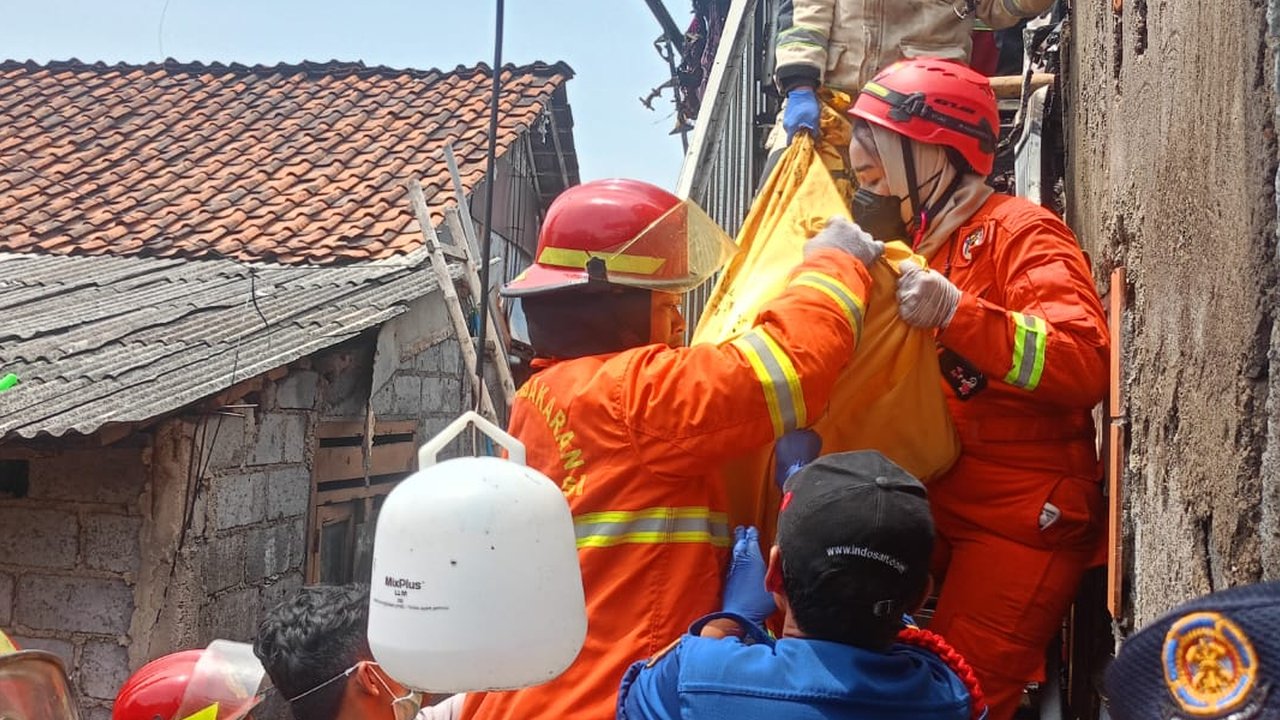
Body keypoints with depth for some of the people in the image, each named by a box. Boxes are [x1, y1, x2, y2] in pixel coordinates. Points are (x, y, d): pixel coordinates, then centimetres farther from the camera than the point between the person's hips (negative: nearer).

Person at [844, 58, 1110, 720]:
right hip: (931, 506, 7)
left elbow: (1088, 365, -25)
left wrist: (956, 311, -34)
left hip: (1020, 519, -7)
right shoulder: (911, 239, 15)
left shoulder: (1018, 232, -9)